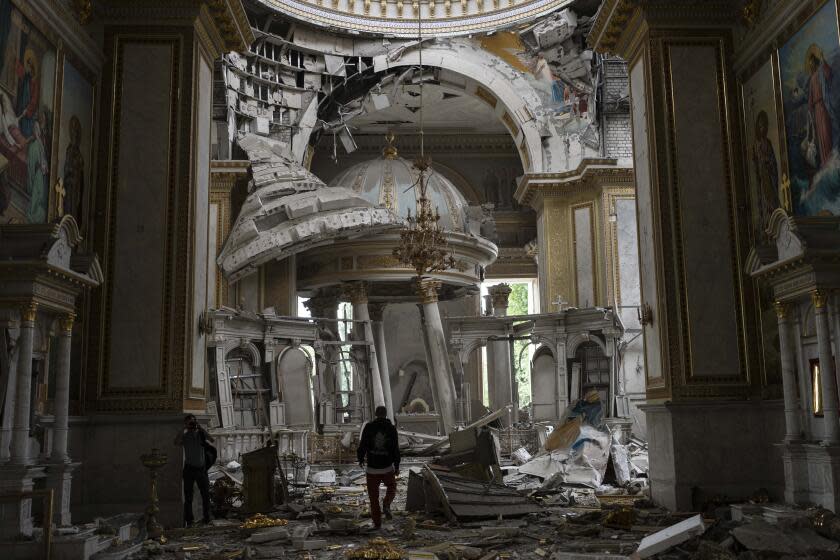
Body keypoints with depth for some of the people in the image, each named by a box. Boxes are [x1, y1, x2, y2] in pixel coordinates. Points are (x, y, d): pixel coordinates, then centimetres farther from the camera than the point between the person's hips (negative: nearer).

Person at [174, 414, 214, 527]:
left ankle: (206, 517, 12)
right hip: (189, 468, -1)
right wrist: (185, 429, -15)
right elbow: (176, 442, -17)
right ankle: (188, 520, 5)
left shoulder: (201, 433, 5)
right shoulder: (185, 435, 3)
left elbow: (211, 440, -12)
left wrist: (200, 428, -14)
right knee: (188, 495, 1)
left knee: (205, 494, 3)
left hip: (201, 468, 1)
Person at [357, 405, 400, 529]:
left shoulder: (368, 427, -7)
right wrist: (397, 466, 5)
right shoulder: (391, 428, -6)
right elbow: (395, 449, -7)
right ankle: (386, 505, 2)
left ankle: (377, 522, 13)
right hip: (387, 468, 0)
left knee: (373, 496, 13)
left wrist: (361, 459, 13)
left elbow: (362, 445, -6)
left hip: (372, 468, 0)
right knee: (391, 487, 27)